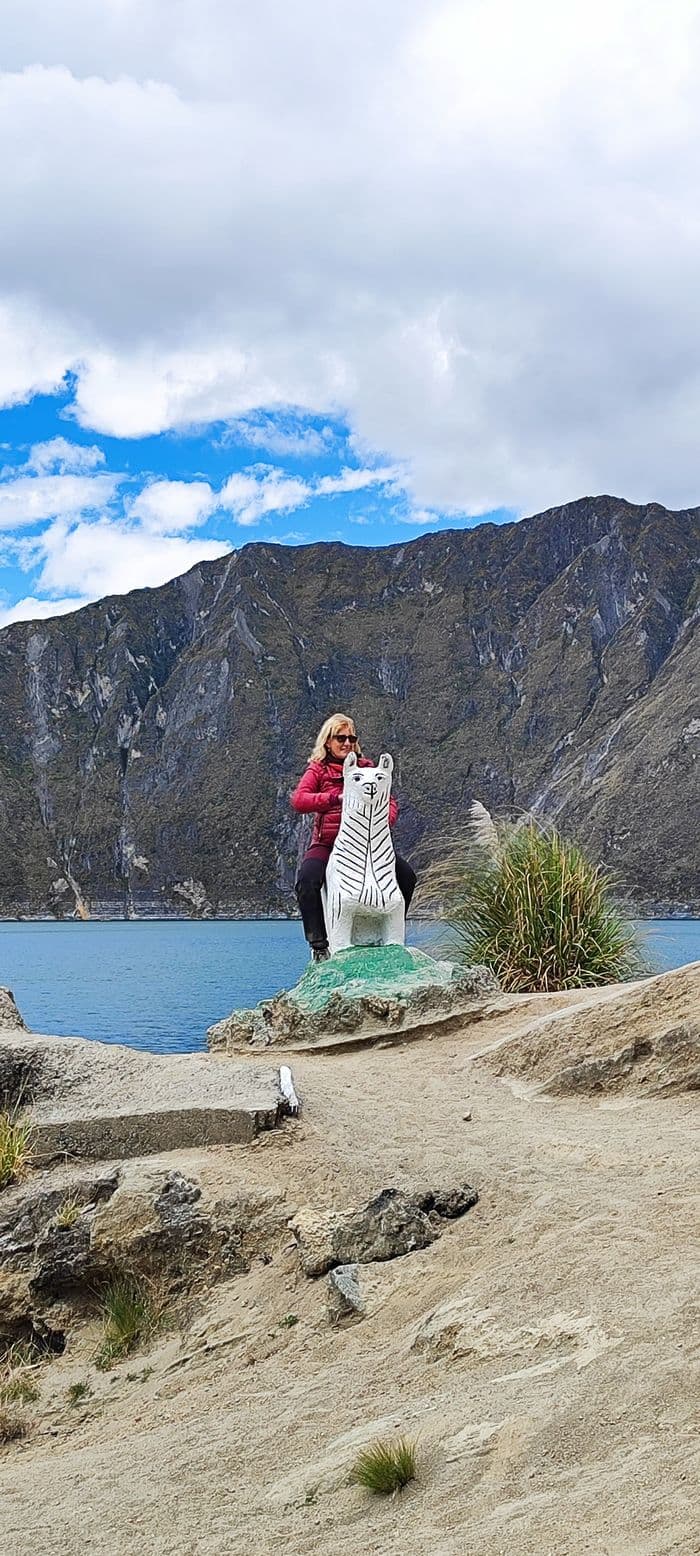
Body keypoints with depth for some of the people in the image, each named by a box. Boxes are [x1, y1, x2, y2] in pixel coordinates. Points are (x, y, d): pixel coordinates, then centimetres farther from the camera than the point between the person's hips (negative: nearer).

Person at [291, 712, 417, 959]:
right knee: (307, 879, -32)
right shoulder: (318, 770, 5)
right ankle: (318, 944, -19)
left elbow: (389, 801, 9)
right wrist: (337, 797, -23)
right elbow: (299, 800, -13)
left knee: (405, 875, -15)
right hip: (327, 844, -3)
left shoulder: (366, 768, 14)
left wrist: (385, 821, -14)